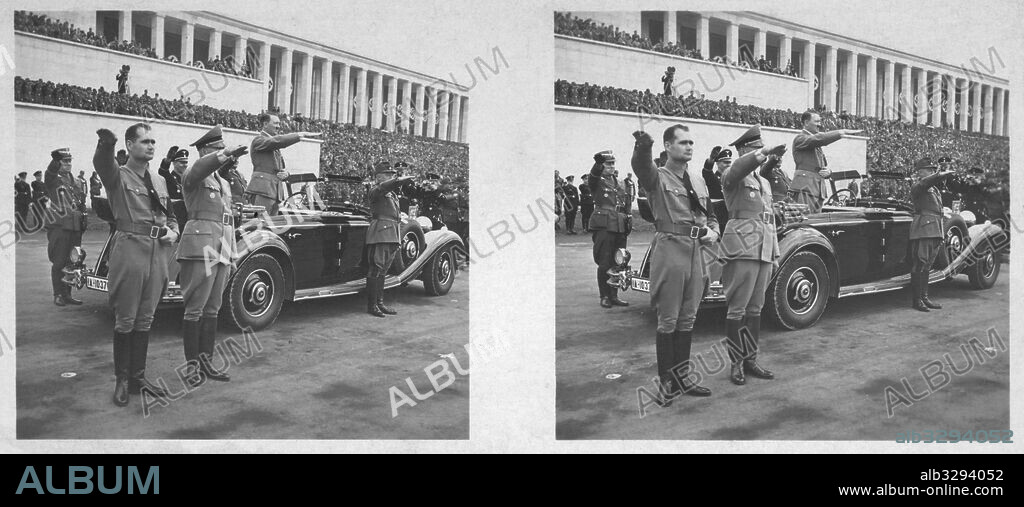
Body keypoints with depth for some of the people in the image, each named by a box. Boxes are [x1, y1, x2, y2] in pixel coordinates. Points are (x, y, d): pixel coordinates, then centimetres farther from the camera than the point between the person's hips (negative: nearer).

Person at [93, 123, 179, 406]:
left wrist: (173, 232, 4)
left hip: (158, 253, 6)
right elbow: (101, 164, -25)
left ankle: (138, 377, 21)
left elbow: (170, 216, 27)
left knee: (145, 320, 12)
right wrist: (106, 144, -47)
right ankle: (122, 380, 11)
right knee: (126, 320, 0)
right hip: (130, 251, -5)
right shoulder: (118, 176, -1)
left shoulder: (159, 181, 17)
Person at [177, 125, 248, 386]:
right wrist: (226, 154, -41)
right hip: (201, 248, -8)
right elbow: (199, 168, -28)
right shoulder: (193, 176, -1)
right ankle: (191, 364, 3)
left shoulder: (224, 183, 23)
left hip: (222, 250, 8)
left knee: (212, 309, 10)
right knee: (195, 310, -3)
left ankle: (206, 361, 16)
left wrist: (232, 256, 21)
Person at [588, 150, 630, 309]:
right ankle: (605, 297, 5)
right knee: (605, 263, -4)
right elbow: (593, 175, -26)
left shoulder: (618, 182, 20)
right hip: (603, 226, -6)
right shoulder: (597, 181, -1)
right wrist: (598, 163, -47)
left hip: (620, 227, 6)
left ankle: (614, 295, 15)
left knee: (618, 263, 6)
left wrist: (628, 222, 18)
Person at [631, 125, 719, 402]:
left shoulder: (697, 178, 16)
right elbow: (640, 166, -28)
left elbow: (710, 213, 25)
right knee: (668, 321, -2)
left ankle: (682, 377, 23)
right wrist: (642, 147, -50)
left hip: (696, 251, 7)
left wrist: (713, 231, 4)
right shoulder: (658, 177, -4)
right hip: (670, 249, -6)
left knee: (687, 319, 13)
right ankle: (667, 382, 6)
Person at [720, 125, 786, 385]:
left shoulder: (764, 181, 23)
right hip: (743, 248, -8)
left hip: (764, 250, 8)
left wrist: (775, 254, 20)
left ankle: (750, 359, 16)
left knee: (755, 308, 10)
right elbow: (739, 167, -27)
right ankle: (736, 363, 1)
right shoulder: (733, 175, 0)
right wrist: (766, 154, -38)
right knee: (738, 309, -4)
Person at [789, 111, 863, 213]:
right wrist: (843, 132, -22)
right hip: (804, 187, -9)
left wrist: (828, 172, 5)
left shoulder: (817, 145, 26)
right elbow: (819, 139, -20)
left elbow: (825, 165, 30)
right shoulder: (800, 139, -2)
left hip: (818, 189, 9)